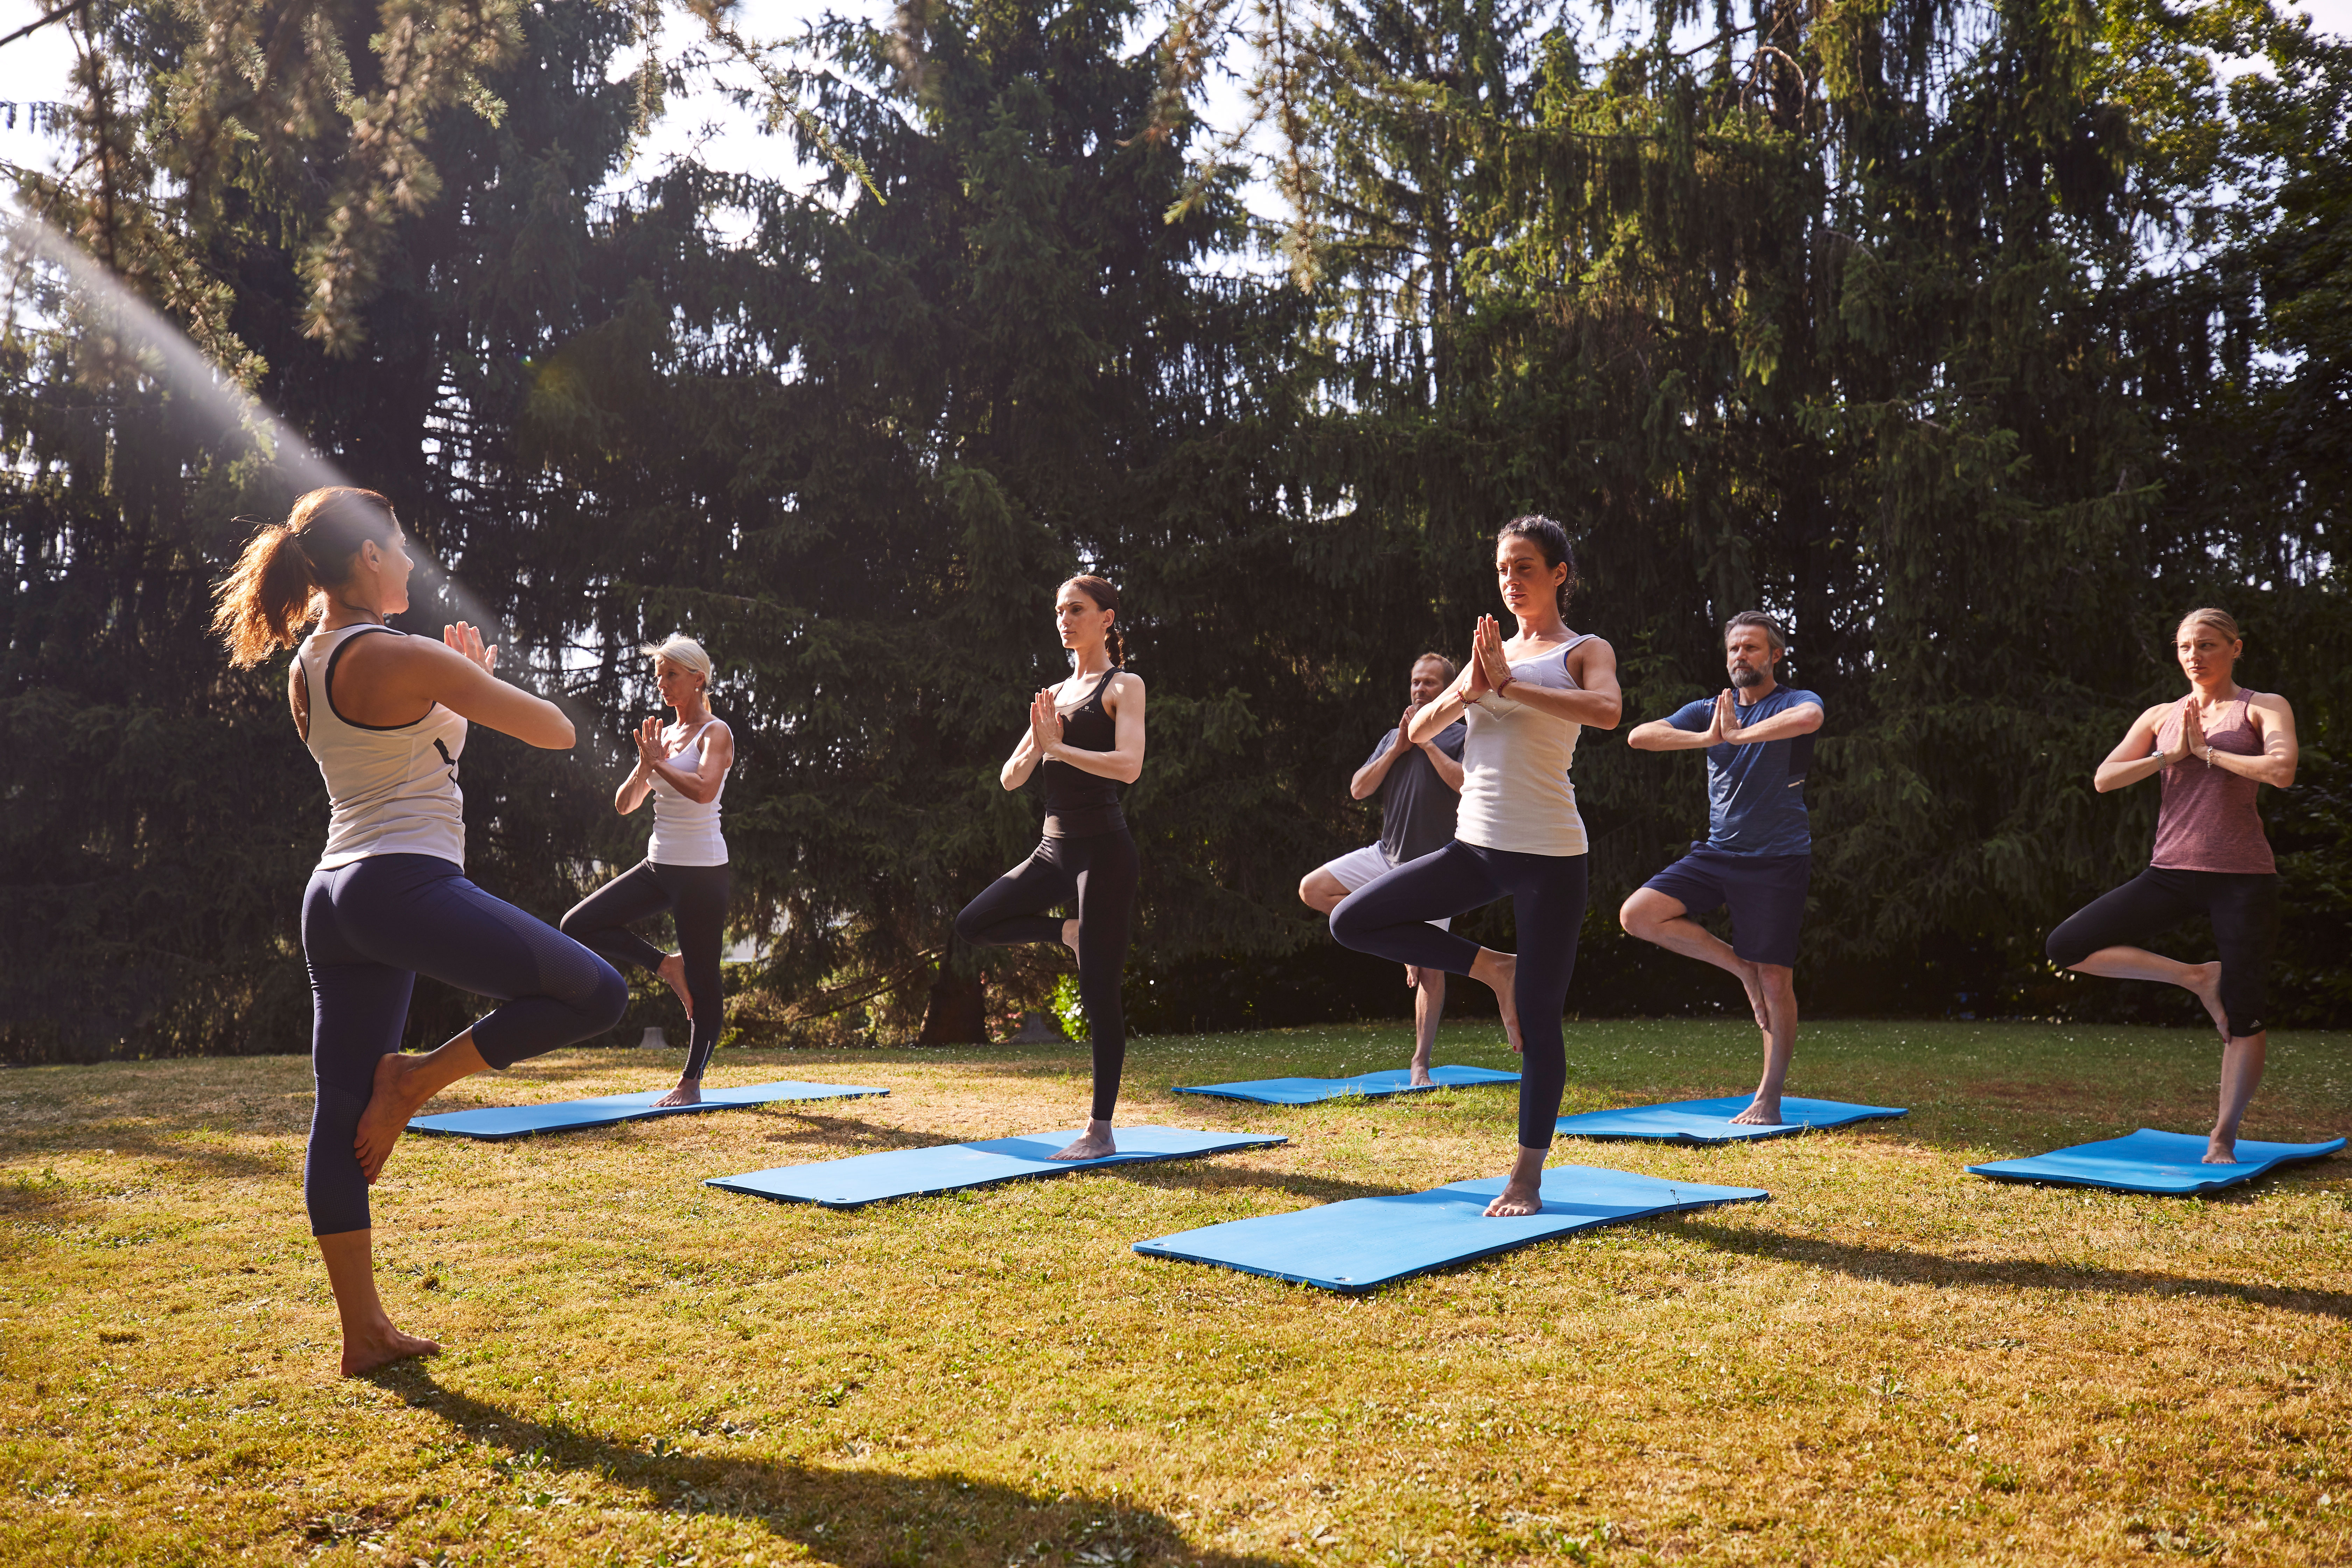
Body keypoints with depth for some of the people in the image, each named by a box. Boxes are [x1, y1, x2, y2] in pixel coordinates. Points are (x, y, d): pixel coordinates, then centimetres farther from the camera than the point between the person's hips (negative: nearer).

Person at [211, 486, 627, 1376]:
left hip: (335, 895, 10)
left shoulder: (305, 670, 15)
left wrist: (459, 685, 27)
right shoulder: (403, 658, -10)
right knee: (596, 994, -3)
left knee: (345, 1113, 9)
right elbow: (555, 732, -7)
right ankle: (417, 1078, -1)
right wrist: (479, 682, 11)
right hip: (407, 885, -9)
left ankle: (363, 1330, 14)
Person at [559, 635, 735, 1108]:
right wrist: (645, 766, -8)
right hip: (658, 865, 7)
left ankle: (691, 1082, 11)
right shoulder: (662, 735, 12)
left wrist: (660, 765, -15)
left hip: (701, 871, -7)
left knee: (703, 981, -1)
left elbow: (704, 789, -28)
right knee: (579, 927, -2)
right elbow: (624, 805, 9)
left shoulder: (715, 733, -7)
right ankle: (666, 965, 11)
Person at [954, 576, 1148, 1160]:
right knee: (973, 925, 4)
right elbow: (1010, 779, 12)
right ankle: (1069, 933, 20)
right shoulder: (1053, 695, 15)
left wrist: (1059, 746, -16)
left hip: (1103, 849, -7)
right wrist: (1037, 743, -7)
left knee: (1098, 990, -4)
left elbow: (1128, 766, -20)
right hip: (1054, 849, 7)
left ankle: (1101, 1131, 4)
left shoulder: (1123, 686, -3)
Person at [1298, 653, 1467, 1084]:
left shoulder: (1461, 737, 0)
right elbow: (1359, 789, 4)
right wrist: (1398, 748, -5)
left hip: (1433, 864, -5)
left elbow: (1468, 784, -20)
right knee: (1313, 888, -11)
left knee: (1431, 967, -4)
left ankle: (1421, 1063, 6)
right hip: (1386, 855, 5)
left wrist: (1426, 742, -14)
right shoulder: (1393, 738, 15)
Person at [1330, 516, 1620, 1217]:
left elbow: (1605, 711, -23)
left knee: (1537, 1020, -2)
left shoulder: (1584, 651, 1)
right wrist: (1468, 688, -10)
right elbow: (1420, 731, 8)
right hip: (1476, 848, 6)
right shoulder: (1492, 653, 15)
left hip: (1549, 856, -6)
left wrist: (1508, 685, -20)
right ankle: (1494, 968, 10)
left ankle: (1528, 1178, 12)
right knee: (1352, 921, -3)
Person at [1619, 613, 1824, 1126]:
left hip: (1778, 861, -5)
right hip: (1717, 853, 5)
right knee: (1638, 915, -13)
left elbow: (1809, 719, -30)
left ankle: (1768, 1100, 10)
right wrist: (1708, 738, -18)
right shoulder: (1707, 710, 10)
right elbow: (1639, 736, -4)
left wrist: (1736, 736, -21)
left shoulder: (1795, 701, -2)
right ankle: (1738, 965, 4)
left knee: (1775, 982, -3)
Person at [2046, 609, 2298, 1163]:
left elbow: (2281, 772, -17)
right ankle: (2196, 978, 5)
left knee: (2243, 1015, -2)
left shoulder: (2264, 708, 2)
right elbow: (2103, 779, 4)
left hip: (2242, 878, -4)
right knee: (2067, 946, -10)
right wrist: (2170, 755, -6)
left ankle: (2222, 1138, 11)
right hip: (2171, 873, 4)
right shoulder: (2161, 717, 13)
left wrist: (2206, 750, -8)